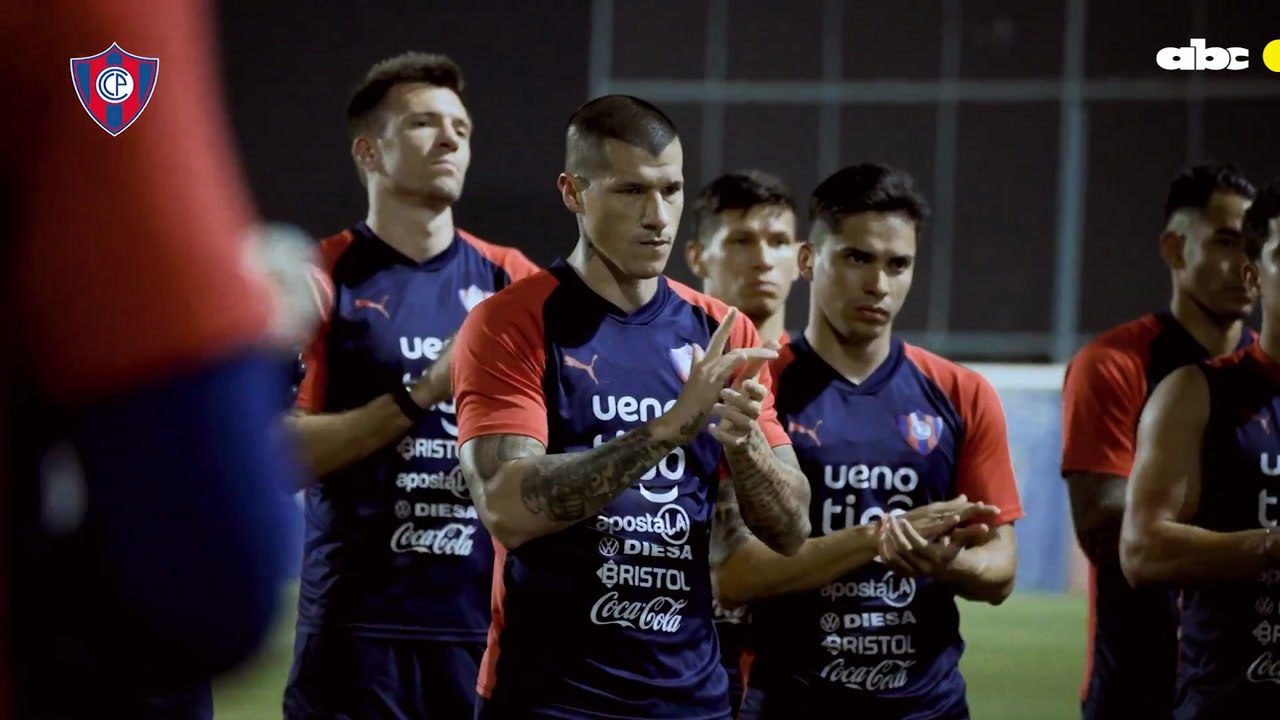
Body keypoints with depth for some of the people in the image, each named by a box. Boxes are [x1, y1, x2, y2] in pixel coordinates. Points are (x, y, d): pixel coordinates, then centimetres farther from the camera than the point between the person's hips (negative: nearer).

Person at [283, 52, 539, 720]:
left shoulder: (511, 281, 11)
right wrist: (422, 392, -15)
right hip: (359, 623, -3)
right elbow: (285, 451, -8)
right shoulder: (321, 277, 1)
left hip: (488, 621, 3)